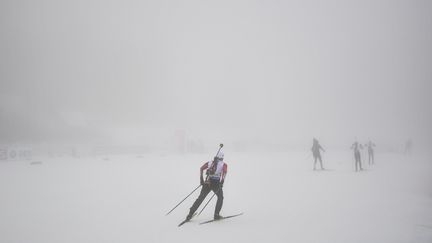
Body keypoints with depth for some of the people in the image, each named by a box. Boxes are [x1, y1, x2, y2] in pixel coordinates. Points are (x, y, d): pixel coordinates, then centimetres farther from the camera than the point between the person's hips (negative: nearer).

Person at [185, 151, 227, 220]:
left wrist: (201, 179, 9)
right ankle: (216, 215, 11)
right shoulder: (224, 164, 9)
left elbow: (201, 168, 6)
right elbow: (224, 172, -11)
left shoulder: (210, 162, 18)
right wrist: (222, 182, -13)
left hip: (207, 183, 3)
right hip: (216, 183, -3)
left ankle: (190, 214, 8)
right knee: (220, 197, 21)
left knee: (200, 198, 12)